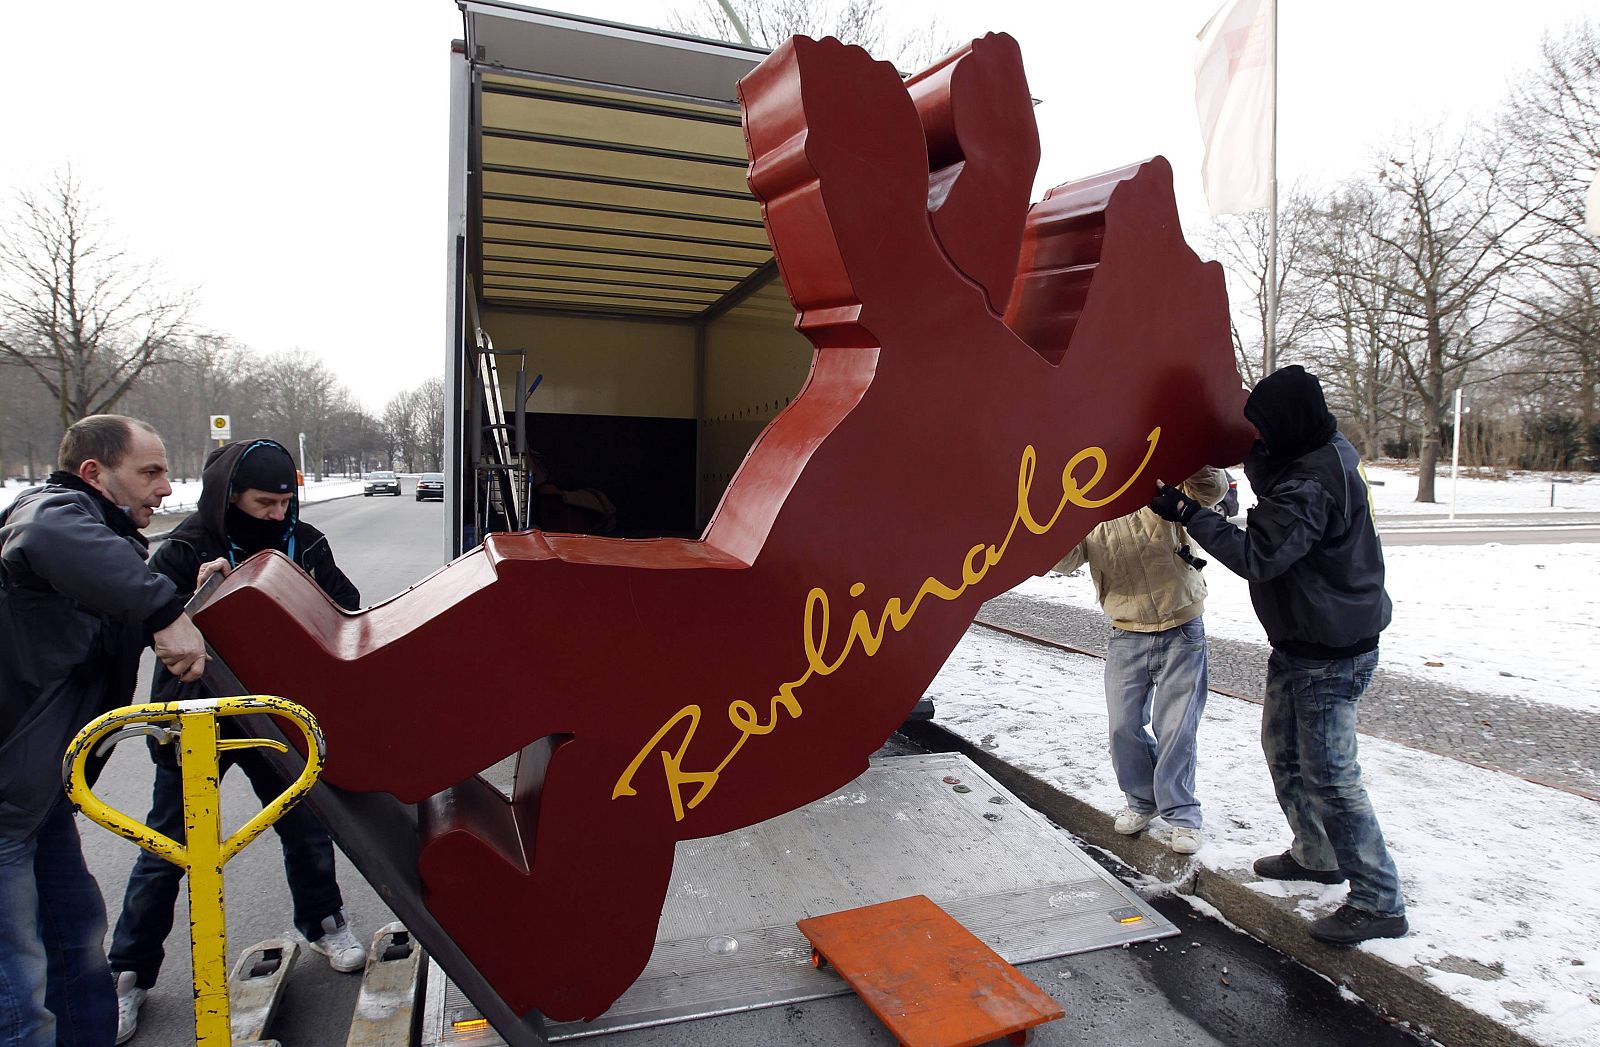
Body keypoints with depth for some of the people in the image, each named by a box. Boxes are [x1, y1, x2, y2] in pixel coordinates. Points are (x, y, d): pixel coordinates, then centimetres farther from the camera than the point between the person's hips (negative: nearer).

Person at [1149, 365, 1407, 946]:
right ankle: (1316, 854, 38)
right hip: (1299, 645, 10)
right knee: (1283, 751, 20)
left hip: (1330, 656, -10)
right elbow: (1267, 474, 19)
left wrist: (1187, 513, -26)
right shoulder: (1326, 452, 4)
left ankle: (1379, 902, 10)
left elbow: (1257, 556, -30)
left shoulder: (1312, 488, -27)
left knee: (1329, 776, -4)